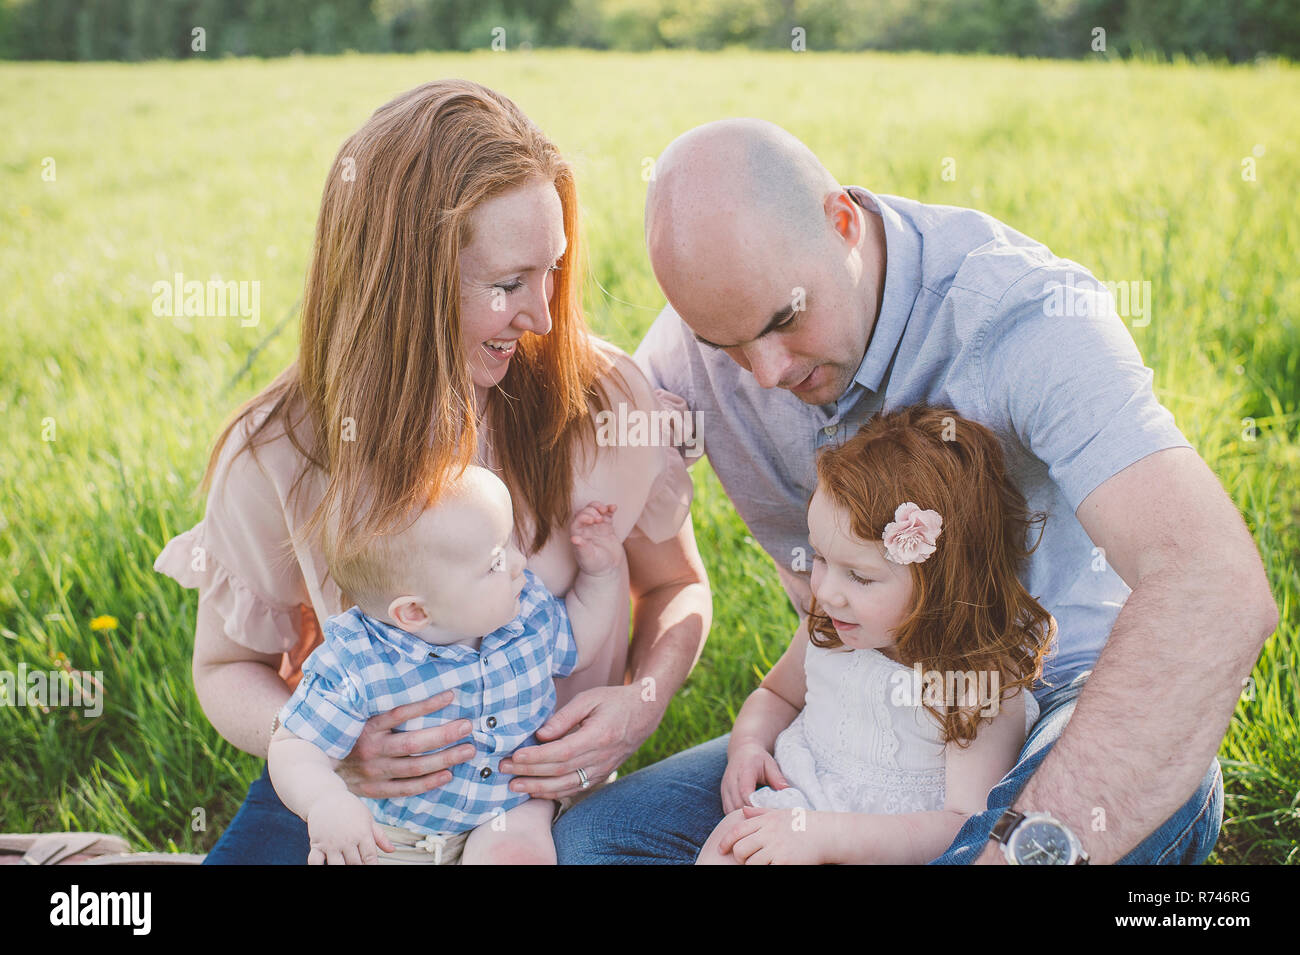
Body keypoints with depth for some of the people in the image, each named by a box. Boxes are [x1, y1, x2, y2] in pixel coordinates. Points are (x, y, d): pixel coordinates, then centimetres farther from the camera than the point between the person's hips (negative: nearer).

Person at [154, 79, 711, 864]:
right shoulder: (277, 454, -12)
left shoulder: (601, 399, -11)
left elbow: (676, 586, 5)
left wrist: (643, 701, -15)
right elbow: (228, 664, 2)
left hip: (551, 794, 0)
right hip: (356, 799, 1)